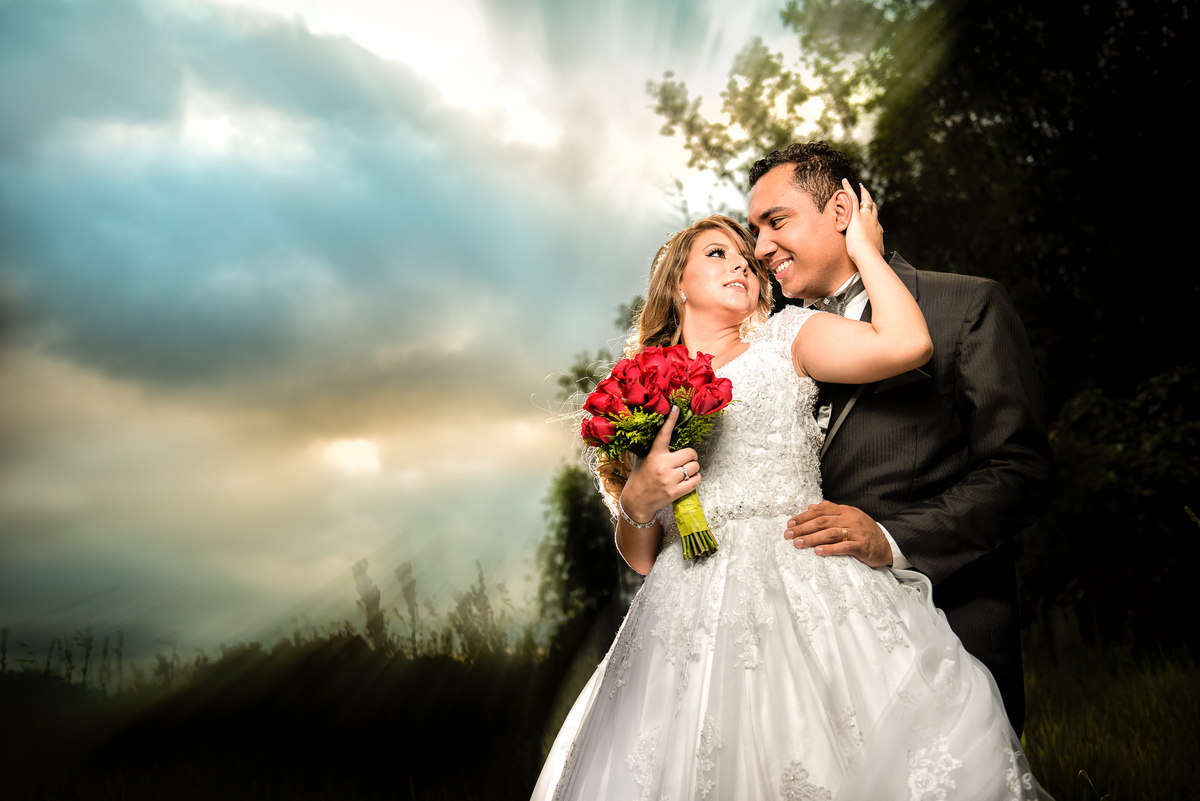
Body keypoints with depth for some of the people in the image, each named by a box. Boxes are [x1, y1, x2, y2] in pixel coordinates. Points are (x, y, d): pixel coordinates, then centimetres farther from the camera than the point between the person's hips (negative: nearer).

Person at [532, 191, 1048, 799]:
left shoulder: (785, 339, 14)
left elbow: (907, 343, -6)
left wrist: (862, 247, 9)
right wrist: (637, 501, -4)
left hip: (805, 589, -1)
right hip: (692, 621, 2)